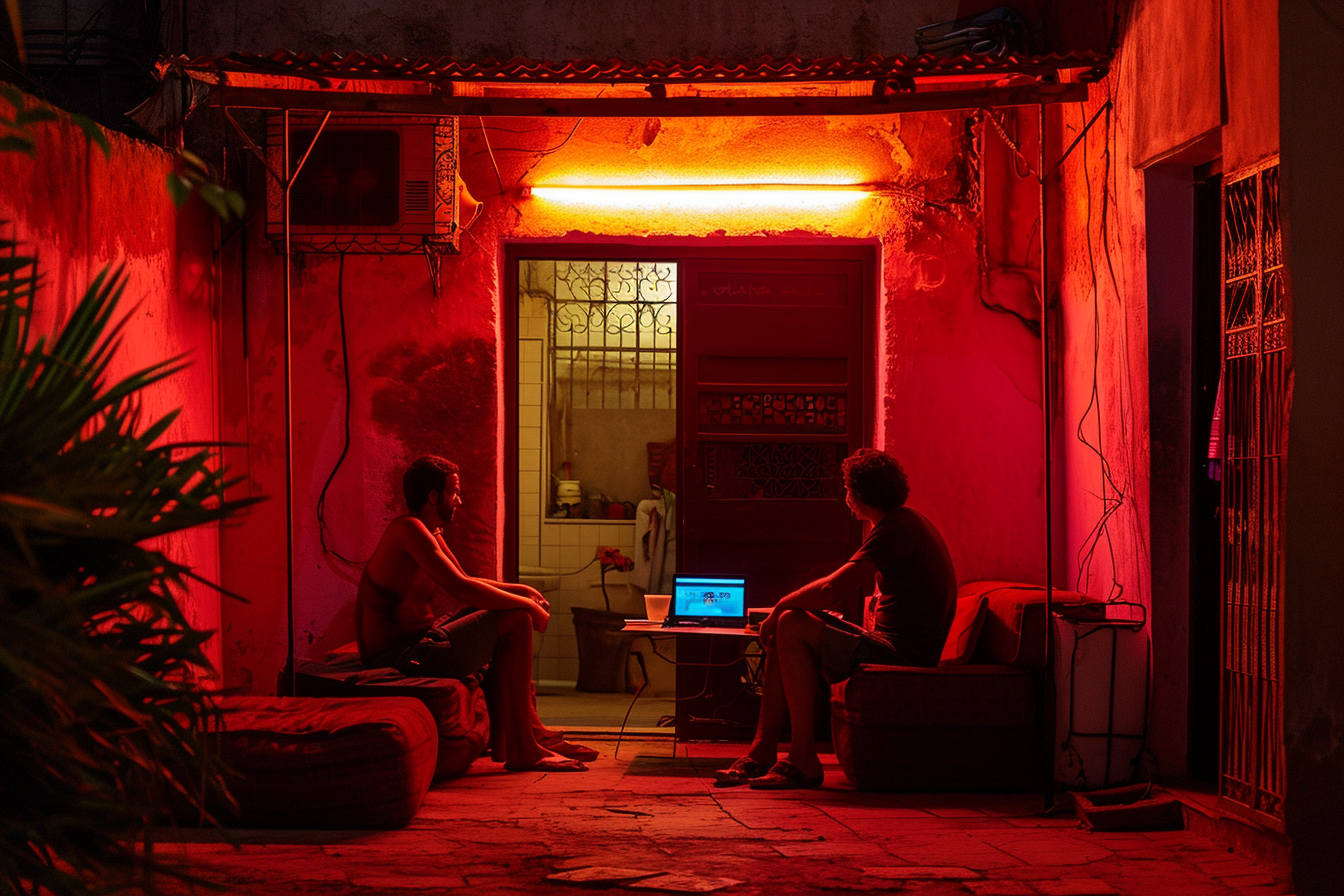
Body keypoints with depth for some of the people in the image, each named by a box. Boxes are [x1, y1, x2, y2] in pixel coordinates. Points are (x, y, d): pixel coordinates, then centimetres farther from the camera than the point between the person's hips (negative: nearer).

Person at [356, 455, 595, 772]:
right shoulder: (409, 529, -16)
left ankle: (530, 732, 16)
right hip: (402, 656, -11)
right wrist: (527, 604, -14)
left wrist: (522, 590, 12)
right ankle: (520, 749, -10)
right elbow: (461, 589, -24)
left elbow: (464, 581, 26)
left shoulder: (429, 532, 17)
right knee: (516, 620, -12)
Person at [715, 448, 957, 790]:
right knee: (783, 630, 8)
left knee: (791, 627, -18)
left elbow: (833, 591, -23)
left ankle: (804, 762, -17)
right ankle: (762, 752, 2)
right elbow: (845, 590, 22)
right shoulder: (906, 521, 18)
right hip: (896, 648, 10)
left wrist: (780, 606, -5)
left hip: (901, 655, -10)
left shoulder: (895, 528, -15)